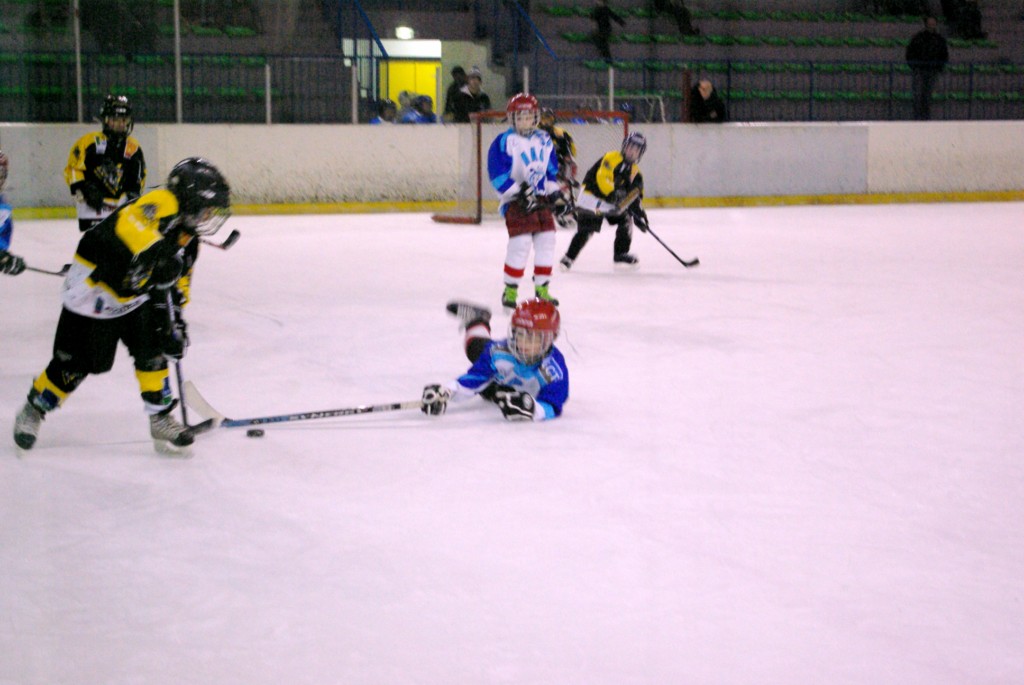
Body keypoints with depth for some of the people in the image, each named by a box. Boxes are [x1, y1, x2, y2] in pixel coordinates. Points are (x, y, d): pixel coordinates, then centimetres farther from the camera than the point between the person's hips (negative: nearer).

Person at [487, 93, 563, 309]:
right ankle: (510, 290, -2)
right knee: (520, 243, -14)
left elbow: (552, 168, 22)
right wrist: (519, 193, -20)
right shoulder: (504, 142, -9)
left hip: (541, 199, 7)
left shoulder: (544, 140, 12)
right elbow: (497, 174, -14)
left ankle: (542, 288, 16)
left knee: (546, 241, 4)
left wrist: (554, 190, 7)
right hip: (515, 202, -6)